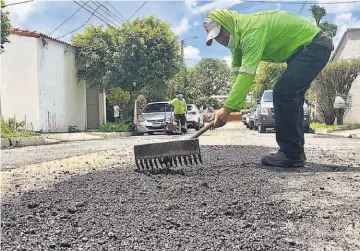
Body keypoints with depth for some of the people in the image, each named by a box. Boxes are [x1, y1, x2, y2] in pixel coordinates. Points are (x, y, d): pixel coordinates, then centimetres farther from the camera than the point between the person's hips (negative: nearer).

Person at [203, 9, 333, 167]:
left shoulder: (252, 28, -26)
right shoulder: (240, 35, 6)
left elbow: (247, 73, -33)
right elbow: (236, 73, 2)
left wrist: (227, 108, -35)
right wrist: (230, 106, -8)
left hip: (315, 45, -11)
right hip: (305, 48, 11)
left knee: (282, 93, -19)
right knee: (291, 95, 12)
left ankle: (291, 155, -13)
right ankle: (295, 152, 18)